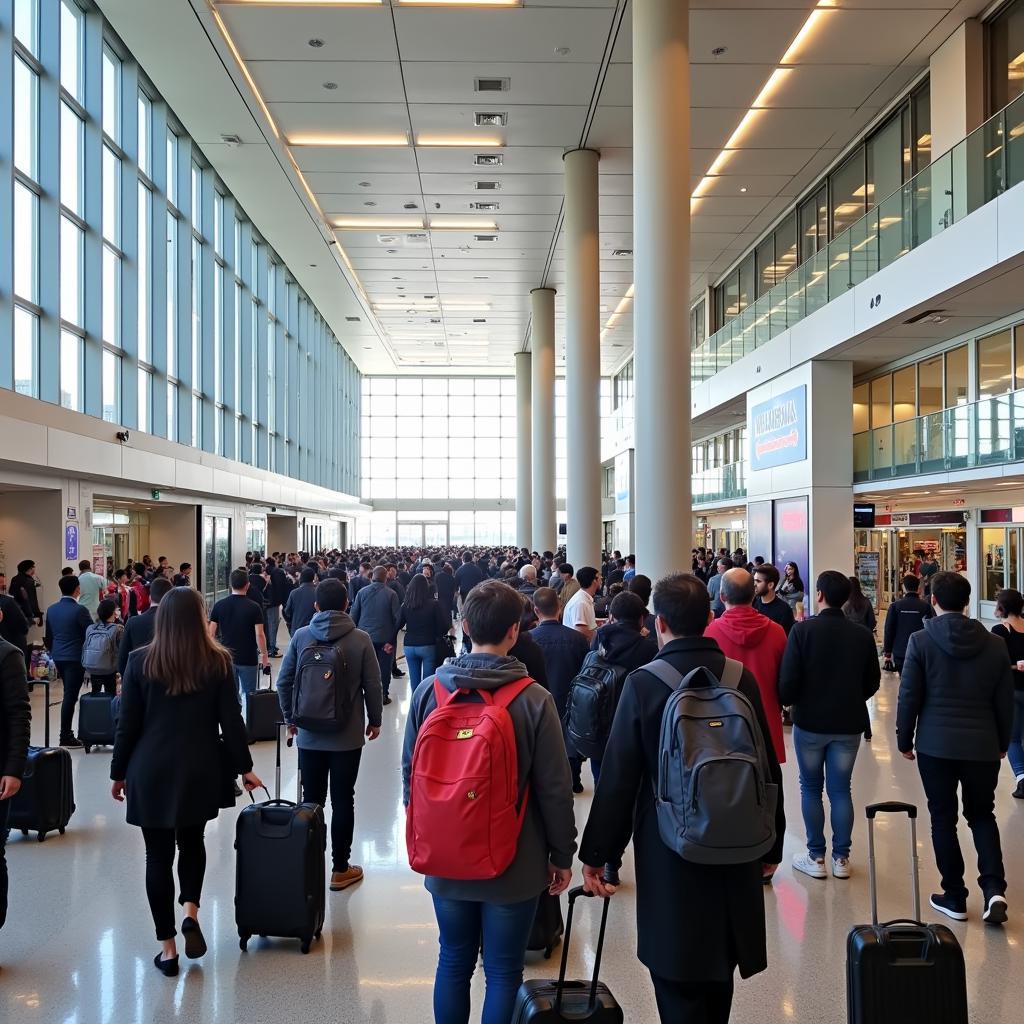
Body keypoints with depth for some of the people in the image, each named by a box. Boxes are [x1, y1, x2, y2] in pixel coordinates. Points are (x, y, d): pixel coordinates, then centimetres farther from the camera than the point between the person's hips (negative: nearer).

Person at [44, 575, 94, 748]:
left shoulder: (51, 609, 5)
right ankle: (65, 736, -1)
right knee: (70, 695, -3)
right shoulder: (79, 610, -15)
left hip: (58, 657, 7)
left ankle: (67, 731, 22)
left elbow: (47, 636, 13)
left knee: (69, 693, 18)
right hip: (75, 657, -7)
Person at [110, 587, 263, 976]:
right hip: (201, 770, 1)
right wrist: (244, 767, 6)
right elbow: (231, 722, -4)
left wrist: (119, 772, 9)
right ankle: (191, 912, 6)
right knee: (192, 841, 23)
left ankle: (168, 948, 14)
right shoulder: (218, 662, -6)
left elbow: (127, 724, -2)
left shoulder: (140, 661, -5)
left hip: (152, 770, -1)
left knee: (158, 854, 9)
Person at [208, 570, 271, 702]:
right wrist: (264, 654, -2)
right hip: (248, 659, -2)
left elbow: (211, 633, -1)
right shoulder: (254, 607, -10)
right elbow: (259, 635, -13)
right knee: (248, 695, 8)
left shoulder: (219, 605, -2)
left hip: (226, 658, 3)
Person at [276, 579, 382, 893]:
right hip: (347, 736, -2)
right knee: (342, 801, 7)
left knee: (311, 799, 12)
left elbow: (284, 681, 0)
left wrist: (290, 718, 14)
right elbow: (373, 685, -6)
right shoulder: (360, 639, -10)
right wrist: (375, 720, 9)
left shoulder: (300, 636, -4)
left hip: (308, 734, 2)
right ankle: (340, 869, 15)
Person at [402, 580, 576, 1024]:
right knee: (503, 973, 12)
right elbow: (554, 788, -11)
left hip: (446, 861, 3)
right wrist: (562, 856, 3)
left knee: (453, 963, 20)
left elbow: (410, 772, 1)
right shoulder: (534, 699, -16)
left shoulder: (429, 690, -8)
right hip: (514, 865, -3)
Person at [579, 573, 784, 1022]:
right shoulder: (742, 678, -5)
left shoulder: (643, 683, -15)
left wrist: (596, 854, -2)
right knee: (717, 979, 23)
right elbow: (769, 770, 2)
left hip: (670, 853, -4)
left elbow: (617, 779, -13)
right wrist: (770, 845, 15)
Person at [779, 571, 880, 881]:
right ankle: (841, 858, 17)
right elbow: (872, 683, 5)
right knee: (841, 789, 12)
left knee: (811, 788, 11)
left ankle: (816, 857, 14)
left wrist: (789, 701, 6)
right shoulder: (862, 635, -4)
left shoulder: (803, 630, -14)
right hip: (849, 724, 3)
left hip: (810, 722, -2)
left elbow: (788, 680, -15)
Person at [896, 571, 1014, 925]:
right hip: (983, 745, 3)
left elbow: (909, 696, -7)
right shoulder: (995, 644, 0)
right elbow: (1005, 700, 6)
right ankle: (993, 888, 2)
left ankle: (955, 897, 15)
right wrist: (1002, 743, 19)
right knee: (982, 815, 17)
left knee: (943, 818, 9)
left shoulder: (921, 641, -8)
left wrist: (904, 740, 5)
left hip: (936, 744, -2)